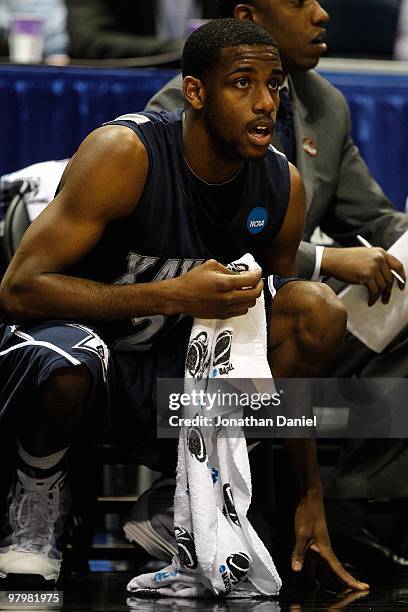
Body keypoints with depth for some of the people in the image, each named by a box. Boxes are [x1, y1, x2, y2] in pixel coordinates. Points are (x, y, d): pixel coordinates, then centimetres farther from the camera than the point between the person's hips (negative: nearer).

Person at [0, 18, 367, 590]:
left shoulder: (283, 186, -6)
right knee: (61, 359, -42)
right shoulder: (123, 152, -22)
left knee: (319, 308, -16)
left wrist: (311, 494, 4)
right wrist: (177, 295, -33)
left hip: (169, 364, 5)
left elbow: (291, 346, 5)